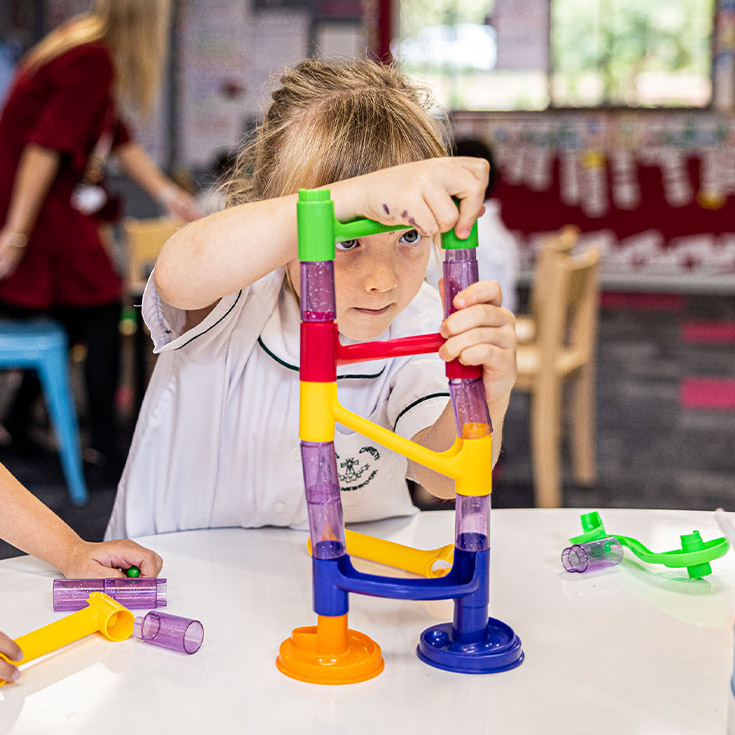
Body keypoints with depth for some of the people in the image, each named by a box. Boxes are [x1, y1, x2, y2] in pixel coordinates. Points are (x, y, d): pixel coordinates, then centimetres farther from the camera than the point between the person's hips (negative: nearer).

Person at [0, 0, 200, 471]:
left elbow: (116, 136, 17)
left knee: (76, 312, 19)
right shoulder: (93, 62, -21)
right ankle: (104, 442, 8)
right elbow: (47, 146, -25)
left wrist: (167, 193, 21)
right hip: (43, 208, -10)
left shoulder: (89, 49, 9)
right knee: (102, 308, 0)